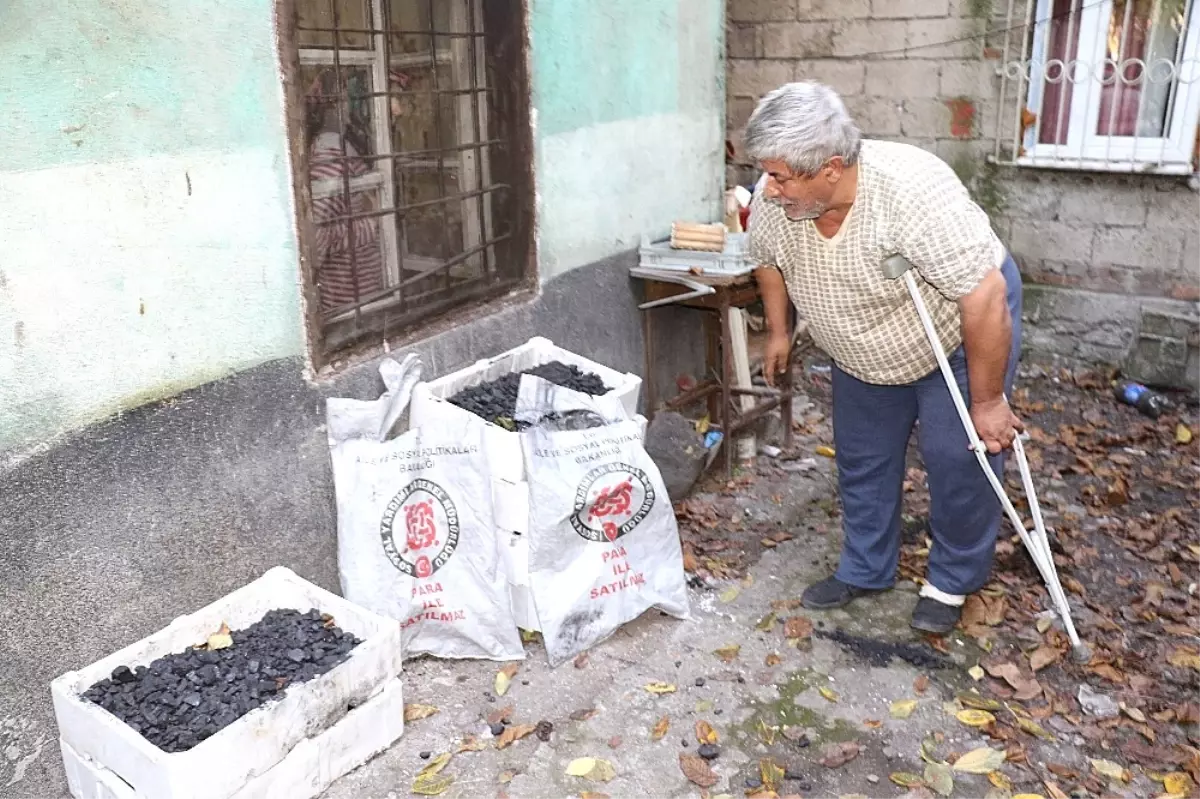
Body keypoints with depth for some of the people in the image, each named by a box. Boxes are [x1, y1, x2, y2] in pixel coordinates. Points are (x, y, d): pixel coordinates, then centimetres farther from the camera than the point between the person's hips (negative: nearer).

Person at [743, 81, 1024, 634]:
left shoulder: (914, 191, -39)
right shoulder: (772, 200, -22)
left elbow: (986, 297, -35)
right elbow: (768, 261, 3)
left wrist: (988, 402, -29)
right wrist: (778, 331, 9)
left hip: (961, 330, -5)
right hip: (864, 352, 6)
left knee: (958, 458, -5)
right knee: (862, 460, 11)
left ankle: (952, 580, 16)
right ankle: (864, 570, 28)